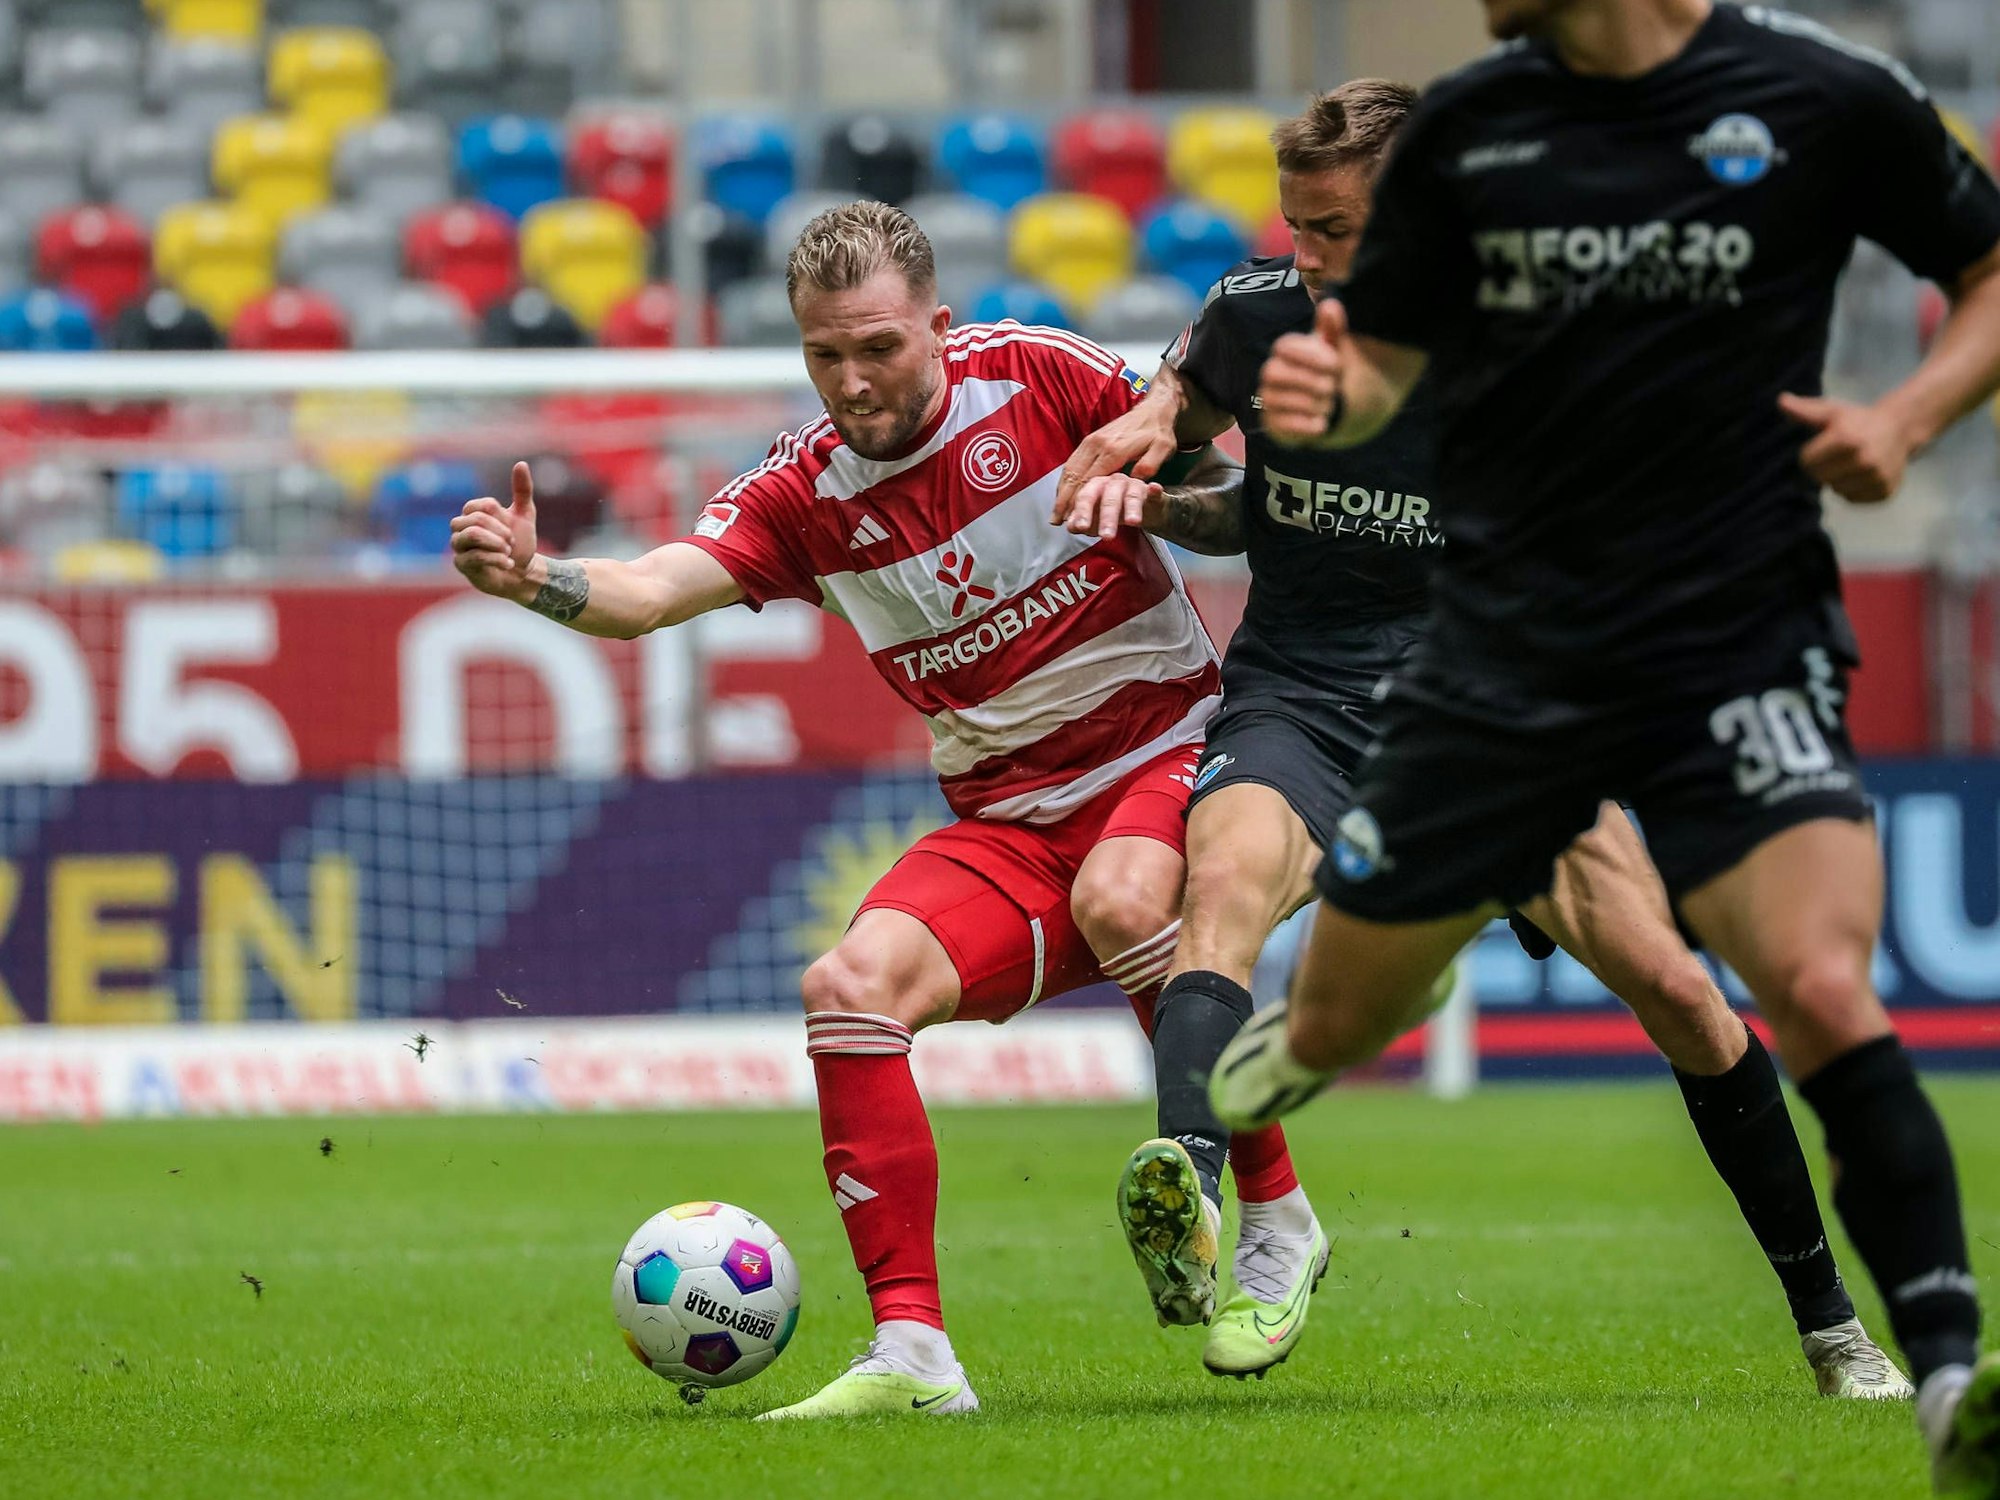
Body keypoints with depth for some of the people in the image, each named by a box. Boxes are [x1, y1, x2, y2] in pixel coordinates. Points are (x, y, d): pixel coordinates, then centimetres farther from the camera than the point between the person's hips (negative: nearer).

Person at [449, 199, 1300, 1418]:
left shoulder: (1040, 376, -7)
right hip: (1006, 821, 3)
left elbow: (1232, 492, 1)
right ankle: (912, 1352, -20)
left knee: (1122, 900, -36)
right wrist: (534, 577, -36)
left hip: (1169, 753, -3)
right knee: (851, 985, -21)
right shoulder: (806, 494, -2)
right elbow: (653, 591, -16)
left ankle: (1273, 1219, -17)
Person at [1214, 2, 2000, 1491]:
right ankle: (1244, 1084, 48)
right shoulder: (1466, 124, 3)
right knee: (1337, 1020, 12)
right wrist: (1328, 395, -10)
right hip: (1506, 641, 3)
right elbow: (1387, 356, 13)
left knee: (1820, 990, -25)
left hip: (1741, 641, -3)